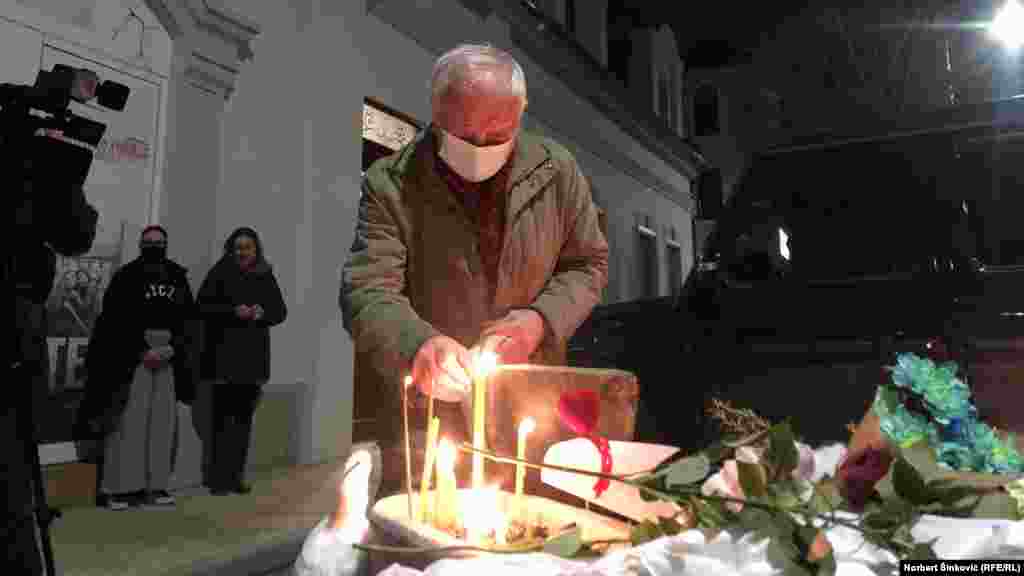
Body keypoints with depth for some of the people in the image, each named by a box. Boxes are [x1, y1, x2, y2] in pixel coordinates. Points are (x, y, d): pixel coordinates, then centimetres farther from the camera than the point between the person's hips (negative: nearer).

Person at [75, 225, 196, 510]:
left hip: (167, 357, 4)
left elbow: (187, 317, 9)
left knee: (163, 421, 2)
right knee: (128, 420, -8)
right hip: (130, 355, -4)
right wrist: (143, 349, -9)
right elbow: (114, 320, -6)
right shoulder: (126, 276, -2)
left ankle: (155, 485, 9)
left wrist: (171, 347, -5)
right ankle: (117, 486, -1)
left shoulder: (178, 277, 9)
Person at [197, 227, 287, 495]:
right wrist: (233, 311, -18)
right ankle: (219, 478, 1)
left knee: (244, 417, 7)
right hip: (224, 354, -3)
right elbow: (202, 305, -5)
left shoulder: (266, 277, 10)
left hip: (253, 355, 4)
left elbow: (280, 310, 11)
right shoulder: (220, 273, 0)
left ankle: (237, 476, 14)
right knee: (222, 416, -5)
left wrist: (263, 313, -10)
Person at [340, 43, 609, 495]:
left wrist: (542, 319, -13)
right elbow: (367, 292, -18)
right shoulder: (390, 185, -12)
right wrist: (418, 343, -38)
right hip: (426, 412, -2)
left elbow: (588, 264, 5)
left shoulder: (557, 172, -5)